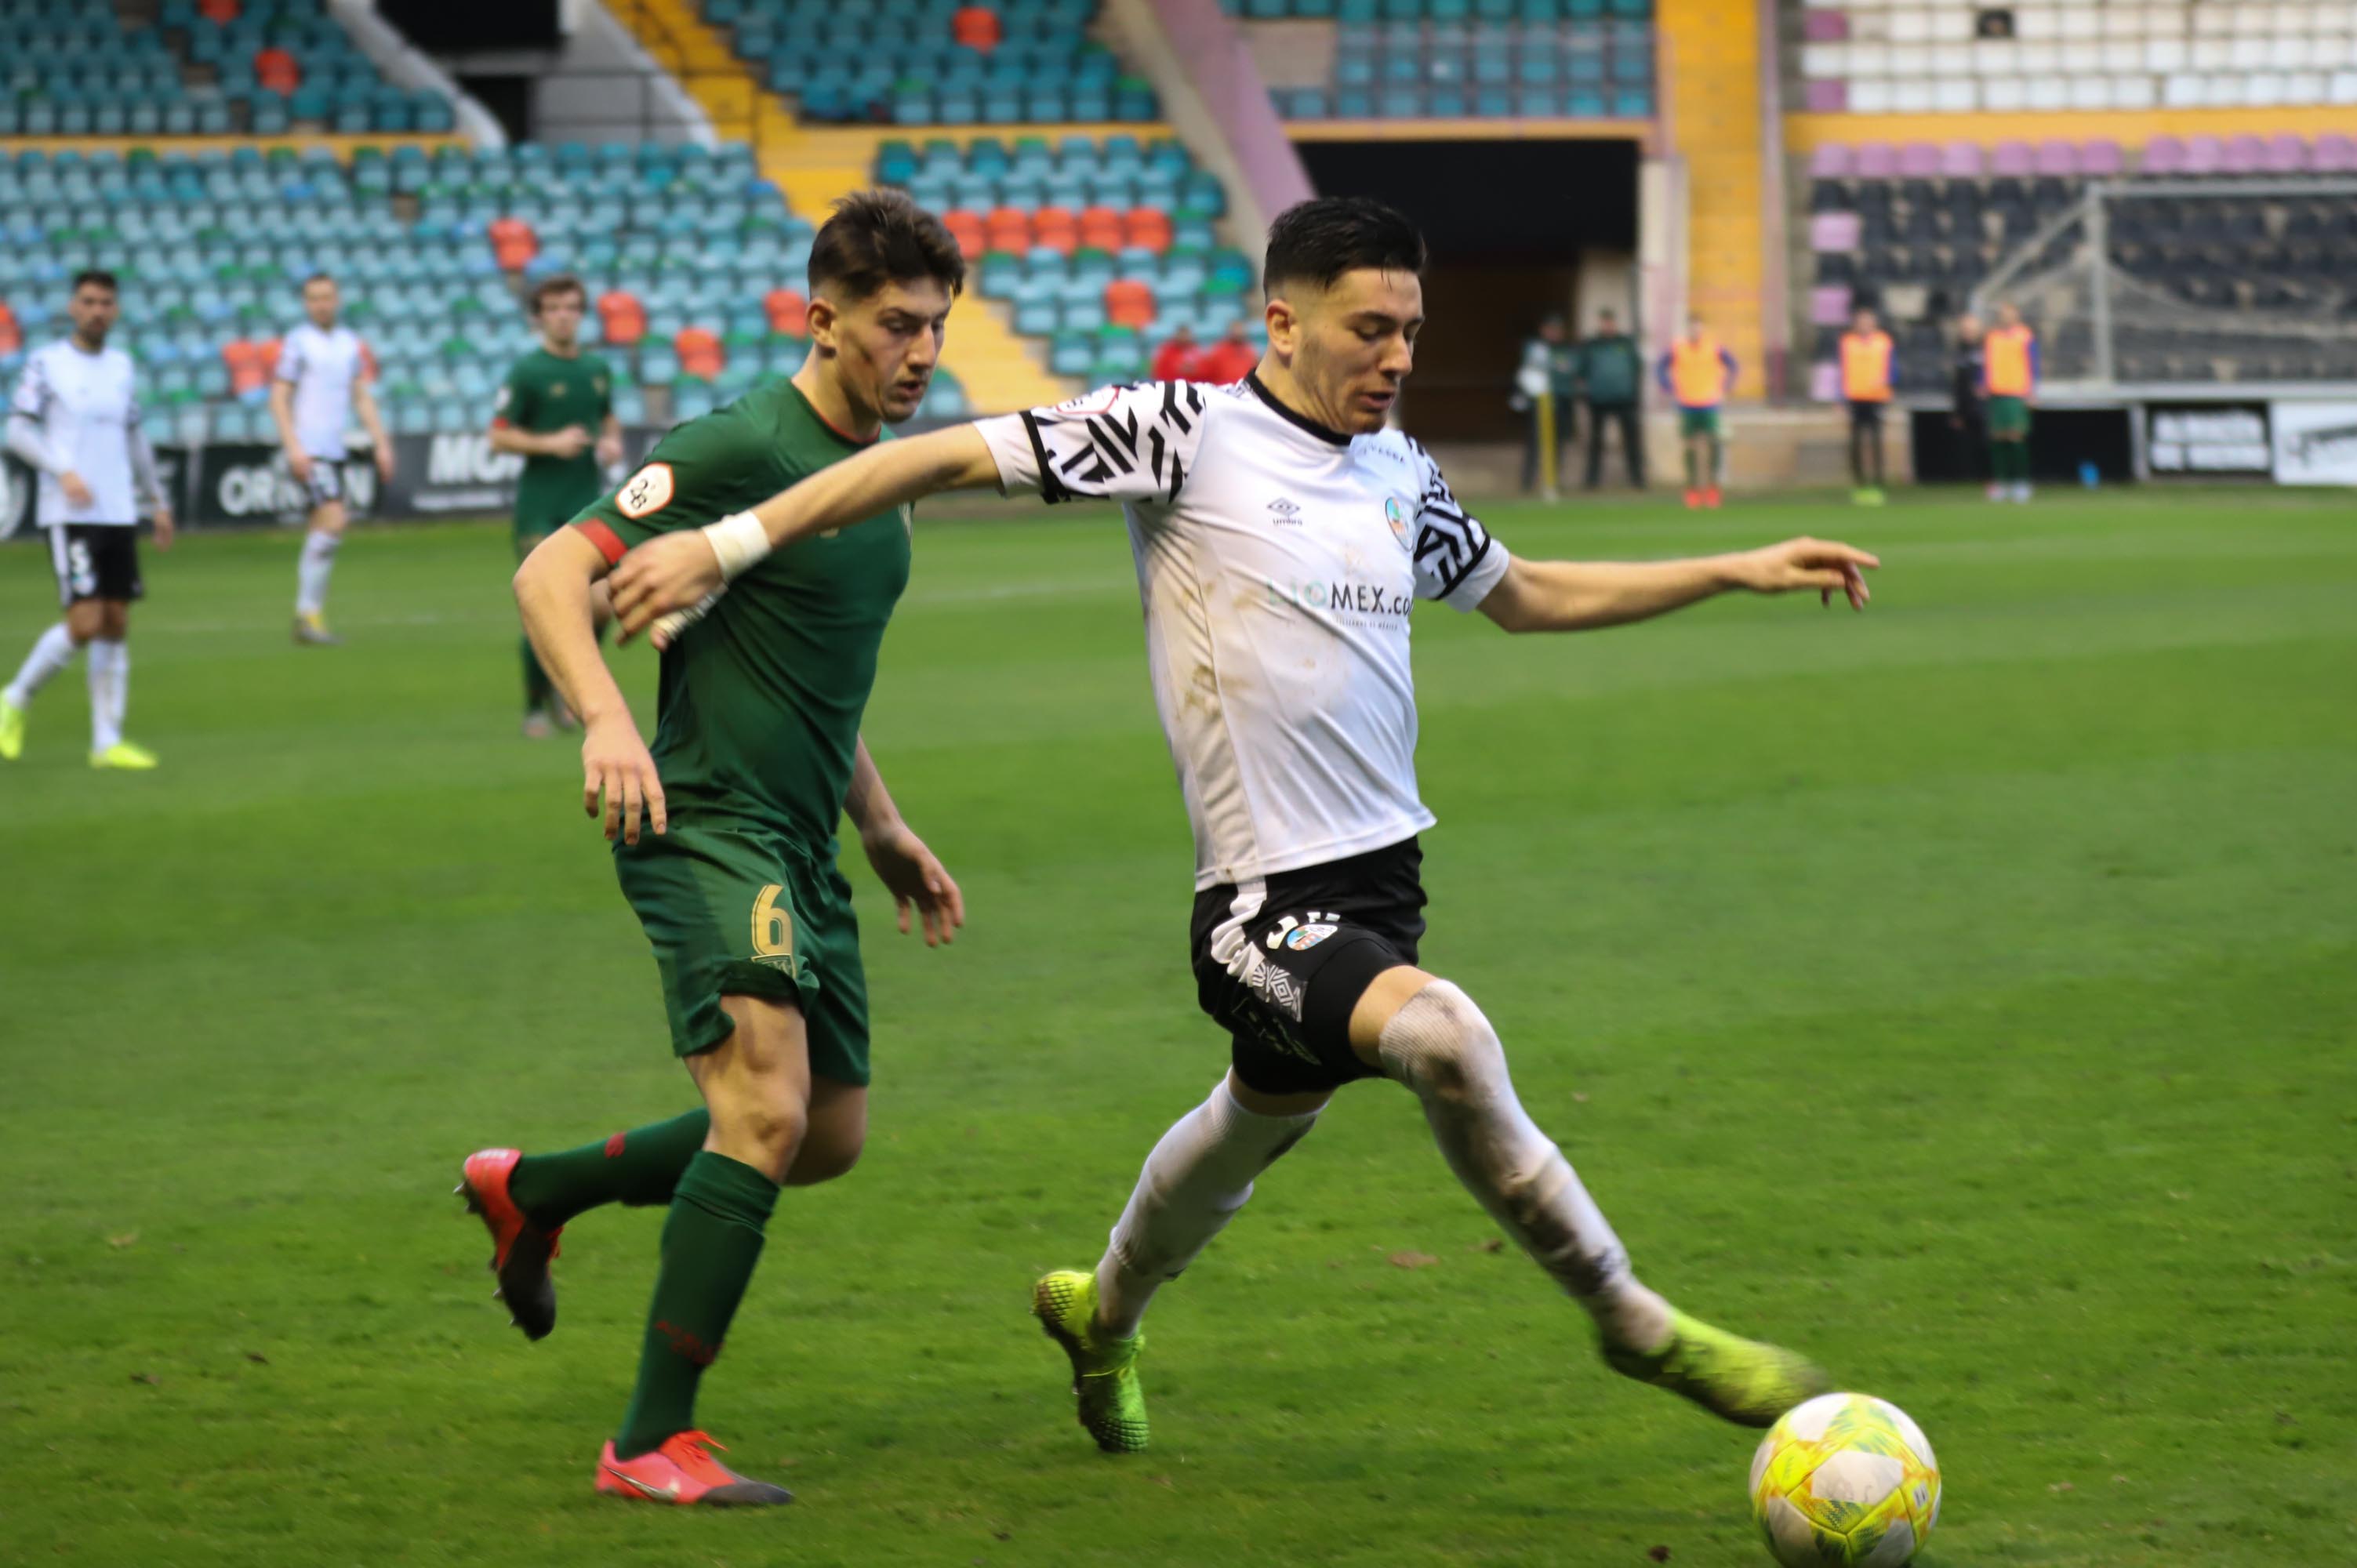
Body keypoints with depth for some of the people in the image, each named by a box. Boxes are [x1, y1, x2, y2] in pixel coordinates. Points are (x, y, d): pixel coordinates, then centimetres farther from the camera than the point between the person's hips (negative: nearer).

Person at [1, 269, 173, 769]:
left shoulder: (122, 367, 13)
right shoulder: (45, 363, -3)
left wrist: (158, 501, 21)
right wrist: (62, 472, -20)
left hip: (120, 515, 5)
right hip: (69, 515, -5)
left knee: (116, 625, 1)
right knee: (85, 623, -14)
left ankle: (107, 741, 5)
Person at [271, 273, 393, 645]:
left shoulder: (351, 344, 13)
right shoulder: (298, 342, -4)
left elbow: (362, 397, 19)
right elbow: (279, 398, -6)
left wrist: (381, 443, 11)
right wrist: (294, 447, -16)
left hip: (335, 449, 7)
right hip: (307, 450, -6)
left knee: (321, 532, 7)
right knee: (333, 521, -18)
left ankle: (307, 616, 12)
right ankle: (309, 612, -14)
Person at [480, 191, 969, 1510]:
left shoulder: (886, 468, 14)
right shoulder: (741, 446, -14)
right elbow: (552, 573, -19)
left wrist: (885, 830, 24)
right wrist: (608, 720, -34)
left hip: (800, 851, 9)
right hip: (707, 825, -9)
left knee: (830, 1137, 13)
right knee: (768, 1111, -22)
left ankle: (532, 1191, 31)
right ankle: (653, 1444, -16)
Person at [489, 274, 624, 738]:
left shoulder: (598, 369, 10)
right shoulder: (526, 372, -5)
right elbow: (499, 437, -7)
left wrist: (613, 443, 4)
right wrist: (550, 443, -20)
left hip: (589, 503, 4)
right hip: (540, 507, -4)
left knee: (598, 604, -3)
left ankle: (565, 690, 18)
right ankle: (536, 707, 8)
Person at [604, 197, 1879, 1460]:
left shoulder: (1402, 475, 10)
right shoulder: (1188, 433, -10)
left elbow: (1527, 596, 28)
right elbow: (953, 456, -10)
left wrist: (1741, 571, 26)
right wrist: (724, 545, -14)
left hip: (1387, 872, 8)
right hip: (1268, 901, -8)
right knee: (1447, 1037, -31)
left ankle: (1103, 1311, 52)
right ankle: (1640, 1328, -18)